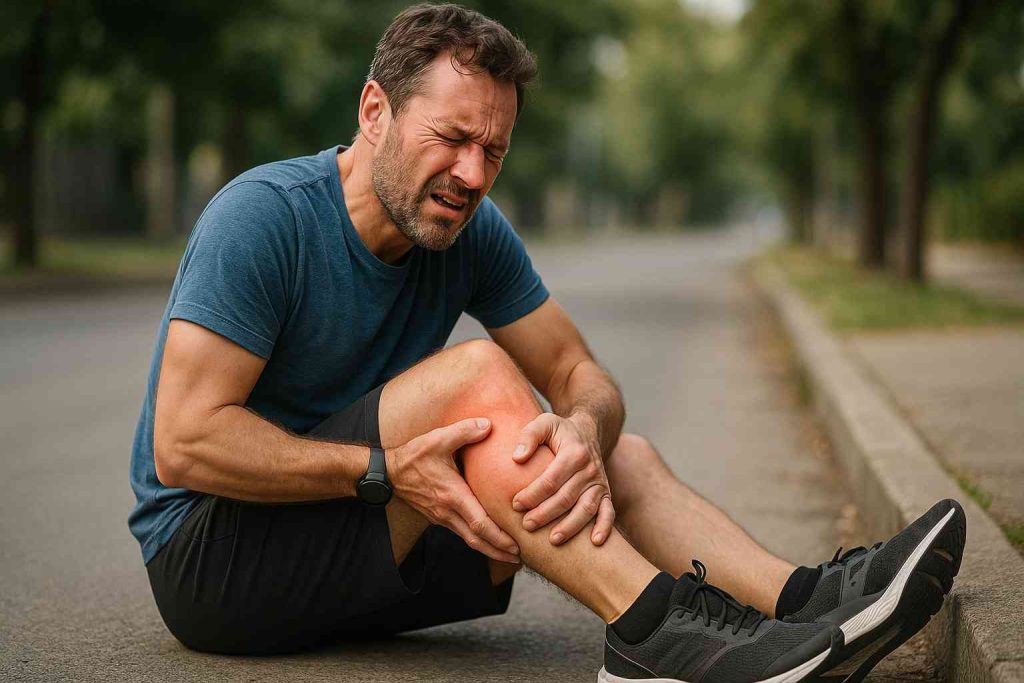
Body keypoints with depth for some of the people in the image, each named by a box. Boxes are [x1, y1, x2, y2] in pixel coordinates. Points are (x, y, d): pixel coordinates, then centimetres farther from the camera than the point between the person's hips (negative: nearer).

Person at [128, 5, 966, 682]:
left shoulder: (472, 231, 1)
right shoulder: (261, 218, -19)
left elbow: (582, 375, 0)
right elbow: (184, 444, -24)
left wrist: (583, 431, -25)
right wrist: (384, 469, -31)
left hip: (361, 558, 7)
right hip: (207, 557, -7)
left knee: (619, 461, -4)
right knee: (473, 375, -27)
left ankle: (801, 601, -23)